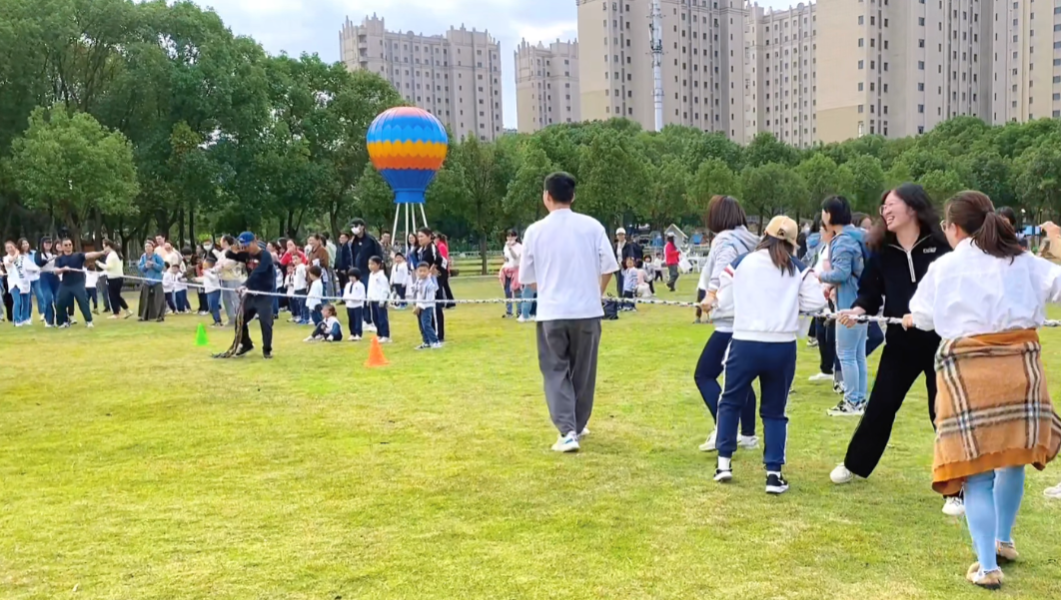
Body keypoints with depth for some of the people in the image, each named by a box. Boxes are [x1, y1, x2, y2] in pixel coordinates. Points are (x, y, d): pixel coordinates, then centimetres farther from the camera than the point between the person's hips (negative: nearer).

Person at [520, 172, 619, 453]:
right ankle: (578, 426, 29)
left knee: (556, 372, 7)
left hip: (551, 312, -1)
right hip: (587, 310, 1)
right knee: (582, 371, 16)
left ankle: (568, 431, -7)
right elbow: (608, 268, 1)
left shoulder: (535, 230, -3)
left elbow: (527, 278, 5)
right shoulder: (592, 226, -3)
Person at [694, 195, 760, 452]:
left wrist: (711, 293, -39)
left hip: (731, 320, -9)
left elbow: (722, 268, -28)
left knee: (704, 375, -5)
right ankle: (748, 435, 22)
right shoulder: (750, 240, 15)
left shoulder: (725, 239, -10)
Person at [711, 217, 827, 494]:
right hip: (783, 347, 1)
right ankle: (774, 473, 7)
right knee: (774, 410, 13)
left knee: (731, 401, 18)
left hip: (746, 343, -1)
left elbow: (724, 303, 6)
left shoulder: (740, 263, 3)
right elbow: (816, 302, -1)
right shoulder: (798, 268, 5)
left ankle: (724, 462, 16)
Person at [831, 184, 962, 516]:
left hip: (941, 342, -3)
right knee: (880, 406, 13)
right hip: (901, 342, 3)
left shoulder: (941, 247, -10)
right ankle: (854, 465, 35)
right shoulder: (882, 251, 1)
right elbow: (871, 292, 1)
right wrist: (857, 310, -18)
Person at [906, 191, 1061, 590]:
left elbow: (923, 316, 16)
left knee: (976, 470, 2)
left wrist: (910, 320, 38)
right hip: (1020, 362, 3)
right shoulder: (1022, 260, 8)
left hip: (968, 368, -3)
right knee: (1013, 457, 21)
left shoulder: (944, 267, 3)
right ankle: (1003, 541, 38)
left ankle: (987, 567, 1)